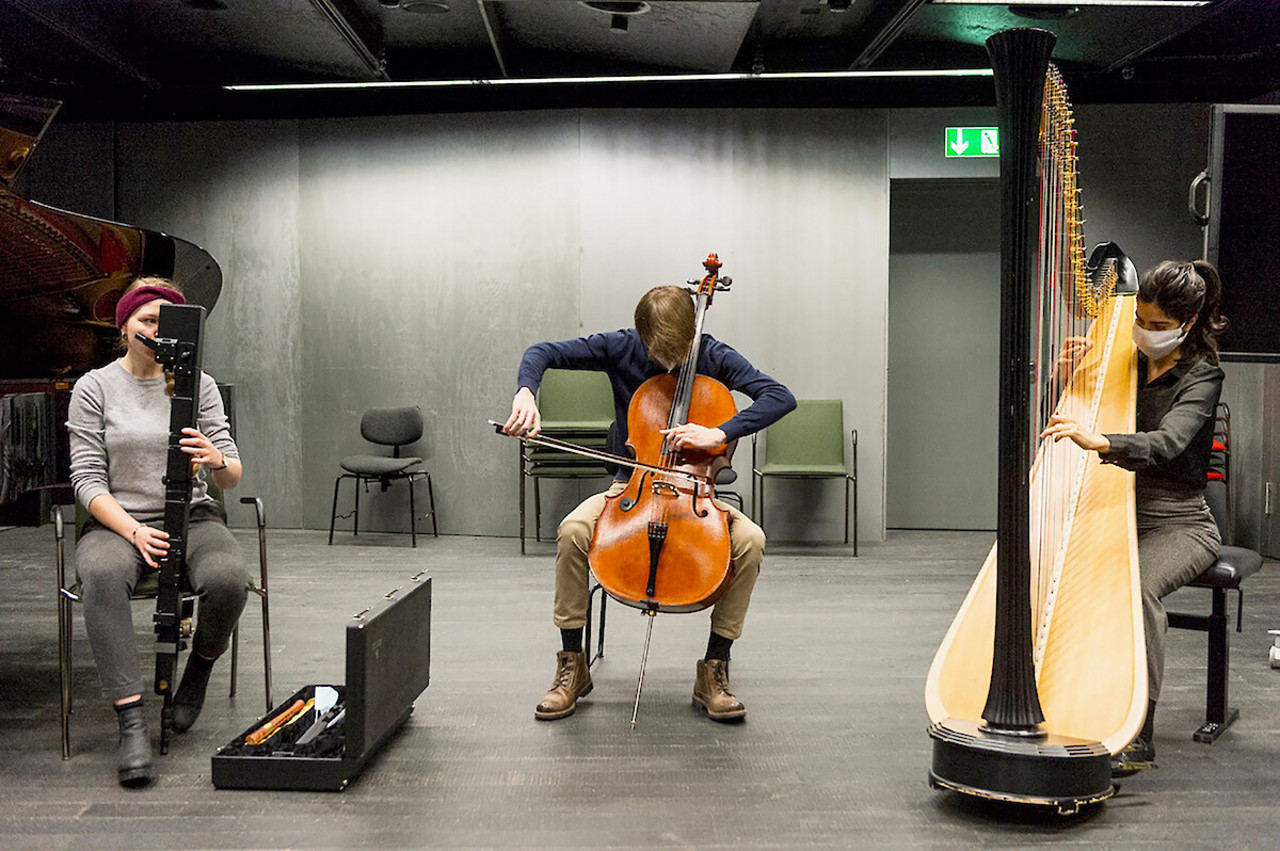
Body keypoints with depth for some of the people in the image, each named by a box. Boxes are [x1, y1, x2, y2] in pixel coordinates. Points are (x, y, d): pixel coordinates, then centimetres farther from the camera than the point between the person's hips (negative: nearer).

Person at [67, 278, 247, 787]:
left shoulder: (199, 385, 8)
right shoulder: (94, 389, 4)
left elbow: (232, 477, 3)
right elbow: (87, 478, -3)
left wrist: (216, 461, -22)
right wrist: (134, 530, -20)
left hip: (193, 517, 1)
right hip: (118, 521, -1)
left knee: (228, 578, -33)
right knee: (102, 575, -37)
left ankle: (201, 665, -1)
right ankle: (132, 723, -36)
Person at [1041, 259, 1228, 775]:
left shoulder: (1200, 376, -8)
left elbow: (1167, 443, -29)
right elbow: (1065, 412, 13)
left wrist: (1100, 442, -49)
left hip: (1177, 523, -4)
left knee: (1135, 585, -35)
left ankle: (1136, 737, -26)